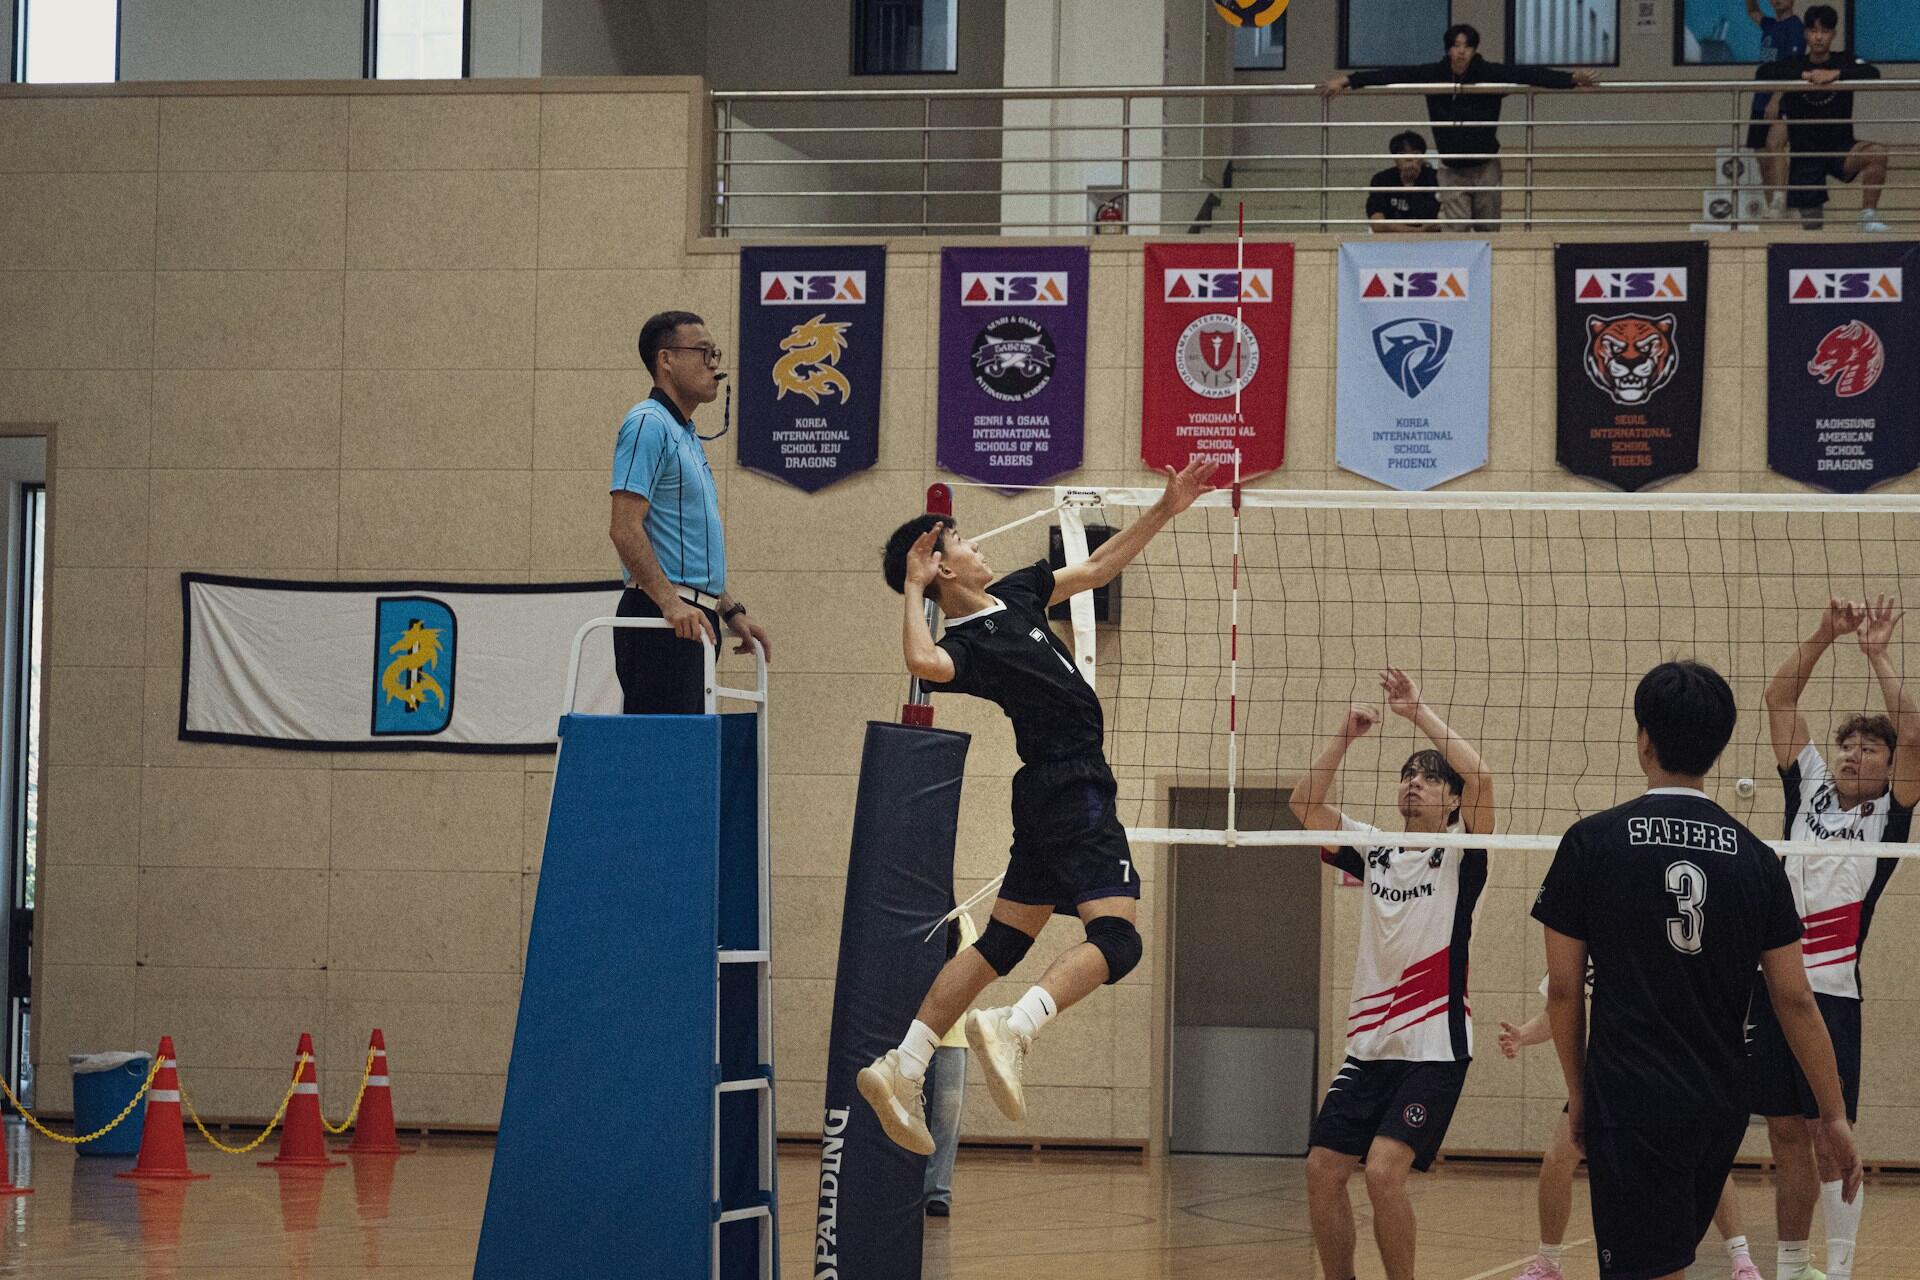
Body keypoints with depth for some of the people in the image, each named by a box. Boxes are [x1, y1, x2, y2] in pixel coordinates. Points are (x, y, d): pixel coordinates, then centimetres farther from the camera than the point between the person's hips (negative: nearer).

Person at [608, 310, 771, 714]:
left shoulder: (687, 436, 22)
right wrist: (670, 602, -27)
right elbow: (625, 529, -19)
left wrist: (730, 611, 23)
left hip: (690, 620, 10)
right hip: (660, 620, -10)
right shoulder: (649, 424, -9)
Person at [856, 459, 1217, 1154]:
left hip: (1049, 793, 9)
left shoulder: (1013, 594, 11)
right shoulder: (968, 645, -16)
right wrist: (913, 591, -28)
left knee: (1002, 942, 9)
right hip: (1075, 791, -9)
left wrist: (1164, 510, 18)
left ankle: (902, 1066, 5)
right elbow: (924, 663, -41)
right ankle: (1012, 1029, -35)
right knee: (1116, 940, -19)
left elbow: (1098, 567, 22)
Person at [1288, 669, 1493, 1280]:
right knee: (1323, 1172, -1)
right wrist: (1346, 735, -3)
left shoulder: (1458, 859, -3)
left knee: (1384, 1172, -19)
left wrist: (1419, 712, -15)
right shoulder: (1374, 850, 11)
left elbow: (1480, 777, -19)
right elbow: (1304, 802, 6)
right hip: (1368, 1046, 6)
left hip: (1434, 1050, -6)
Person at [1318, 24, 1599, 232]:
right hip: (1452, 169, 1)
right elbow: (1393, 75, -7)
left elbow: (1530, 75, -18)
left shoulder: (1491, 74, -10)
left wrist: (1572, 79, -29)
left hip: (1485, 167, -1)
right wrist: (1347, 80, -12)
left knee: (1488, 232, 5)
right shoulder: (1433, 75, -5)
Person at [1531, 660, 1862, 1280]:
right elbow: (1795, 999, 3)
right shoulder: (1754, 858, 3)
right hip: (1722, 1108, 4)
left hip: (1631, 1105, -4)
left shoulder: (1592, 842, -5)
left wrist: (1578, 1092, 9)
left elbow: (1563, 989, -3)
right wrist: (1833, 1116, 8)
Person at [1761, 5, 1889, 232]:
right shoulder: (1793, 65, 2)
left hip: (1840, 149, 0)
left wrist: (1836, 74, -31)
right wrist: (1803, 76, -26)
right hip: (1805, 155, 1)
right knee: (1812, 226, 5)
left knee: (1877, 153, -32)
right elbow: (1764, 73, -16)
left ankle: (1868, 217, -23)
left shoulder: (1845, 63, 0)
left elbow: (1873, 73, -18)